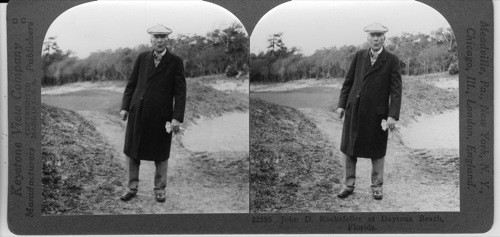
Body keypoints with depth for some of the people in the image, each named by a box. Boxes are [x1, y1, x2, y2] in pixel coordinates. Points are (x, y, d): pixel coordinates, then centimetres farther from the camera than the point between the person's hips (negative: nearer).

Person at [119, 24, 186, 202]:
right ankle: (132, 188, 24)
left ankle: (160, 189, 24)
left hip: (161, 116, -3)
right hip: (137, 113, 3)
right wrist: (125, 106, 3)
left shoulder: (175, 62, -2)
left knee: (161, 156, 8)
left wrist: (177, 117, -12)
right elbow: (131, 84, 11)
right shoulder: (142, 58, 7)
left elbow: (180, 92, -5)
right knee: (132, 152, 9)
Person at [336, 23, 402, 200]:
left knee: (377, 152, 7)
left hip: (377, 113, -3)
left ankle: (377, 187, 24)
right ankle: (349, 185, 22)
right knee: (348, 149, 8)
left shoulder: (392, 60, -3)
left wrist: (393, 116, -15)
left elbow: (396, 90, -7)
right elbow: (348, 81, 11)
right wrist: (341, 104, 3)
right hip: (354, 110, 3)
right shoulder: (359, 56, 7)